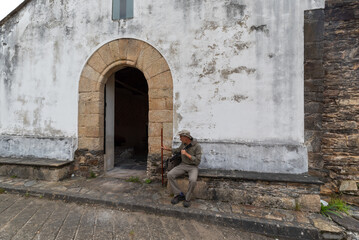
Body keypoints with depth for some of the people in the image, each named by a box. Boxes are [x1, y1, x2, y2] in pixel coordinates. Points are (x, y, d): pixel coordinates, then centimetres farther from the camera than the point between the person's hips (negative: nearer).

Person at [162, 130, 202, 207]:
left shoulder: (197, 146, -18)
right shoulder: (184, 144, -1)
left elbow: (197, 161, -22)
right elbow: (178, 150, 19)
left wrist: (186, 154, -25)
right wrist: (168, 149, 14)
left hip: (193, 167, -4)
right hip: (183, 165, 5)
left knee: (193, 180, -36)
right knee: (170, 175, -19)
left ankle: (187, 199, -9)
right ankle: (179, 195, -5)